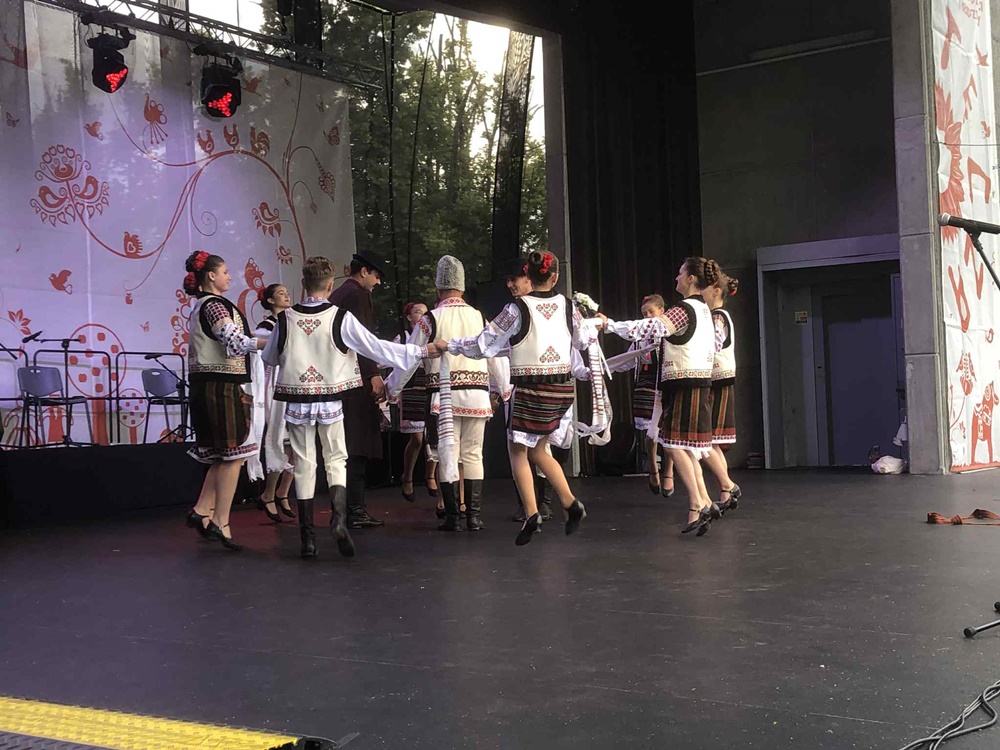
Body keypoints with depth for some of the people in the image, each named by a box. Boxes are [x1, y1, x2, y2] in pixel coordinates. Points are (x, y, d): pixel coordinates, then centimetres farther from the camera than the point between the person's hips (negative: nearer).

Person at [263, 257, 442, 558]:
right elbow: (376, 347, -7)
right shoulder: (341, 318, -9)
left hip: (297, 401, 1)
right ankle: (339, 518, -12)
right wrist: (420, 352, 1)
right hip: (330, 400, -1)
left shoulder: (285, 319, -3)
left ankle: (307, 538, 8)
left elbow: (269, 358, 10)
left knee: (304, 465, 7)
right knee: (336, 460, 12)